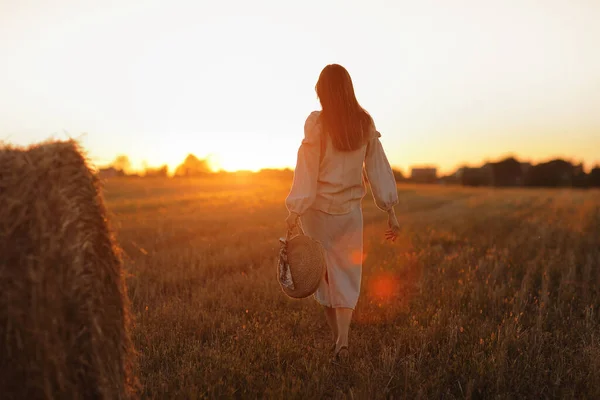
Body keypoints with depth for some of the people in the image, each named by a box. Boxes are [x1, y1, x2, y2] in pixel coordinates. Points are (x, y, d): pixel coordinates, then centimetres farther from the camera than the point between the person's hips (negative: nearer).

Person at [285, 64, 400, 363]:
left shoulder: (317, 122, -10)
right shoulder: (365, 123, 1)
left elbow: (307, 169, -13)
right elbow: (378, 168, 3)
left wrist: (295, 211, -11)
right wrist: (390, 211, 7)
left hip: (318, 207, -2)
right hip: (350, 209, 3)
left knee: (323, 272, 14)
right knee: (347, 274, 10)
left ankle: (335, 337, 23)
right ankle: (343, 340, -3)